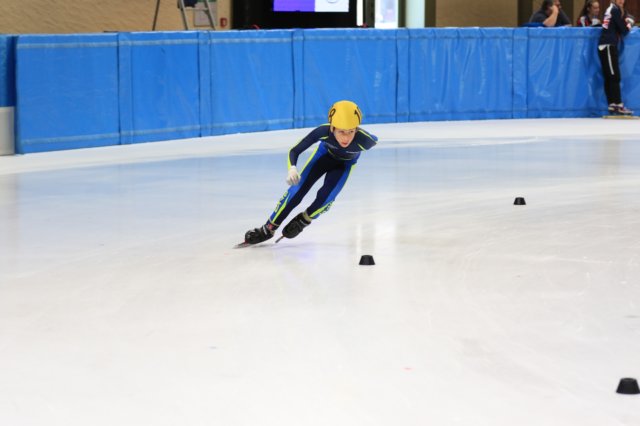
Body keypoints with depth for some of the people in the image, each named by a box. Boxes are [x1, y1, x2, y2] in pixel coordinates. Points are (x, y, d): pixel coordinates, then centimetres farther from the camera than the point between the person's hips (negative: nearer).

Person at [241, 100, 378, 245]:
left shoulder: (363, 139, -42)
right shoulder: (323, 132, -42)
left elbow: (375, 140, -16)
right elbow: (294, 150, -33)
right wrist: (292, 168, -54)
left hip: (345, 163, 0)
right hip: (325, 153, 0)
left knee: (326, 196, -17)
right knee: (298, 189, -10)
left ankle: (302, 221, 14)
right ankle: (268, 229, 6)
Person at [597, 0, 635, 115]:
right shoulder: (615, 10, -8)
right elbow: (624, 30, -8)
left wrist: (626, 22, 3)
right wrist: (629, 25, 10)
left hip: (606, 46, 9)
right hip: (608, 46, -9)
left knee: (609, 78, 8)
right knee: (615, 77, -10)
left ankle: (612, 105, 9)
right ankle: (619, 106, -13)